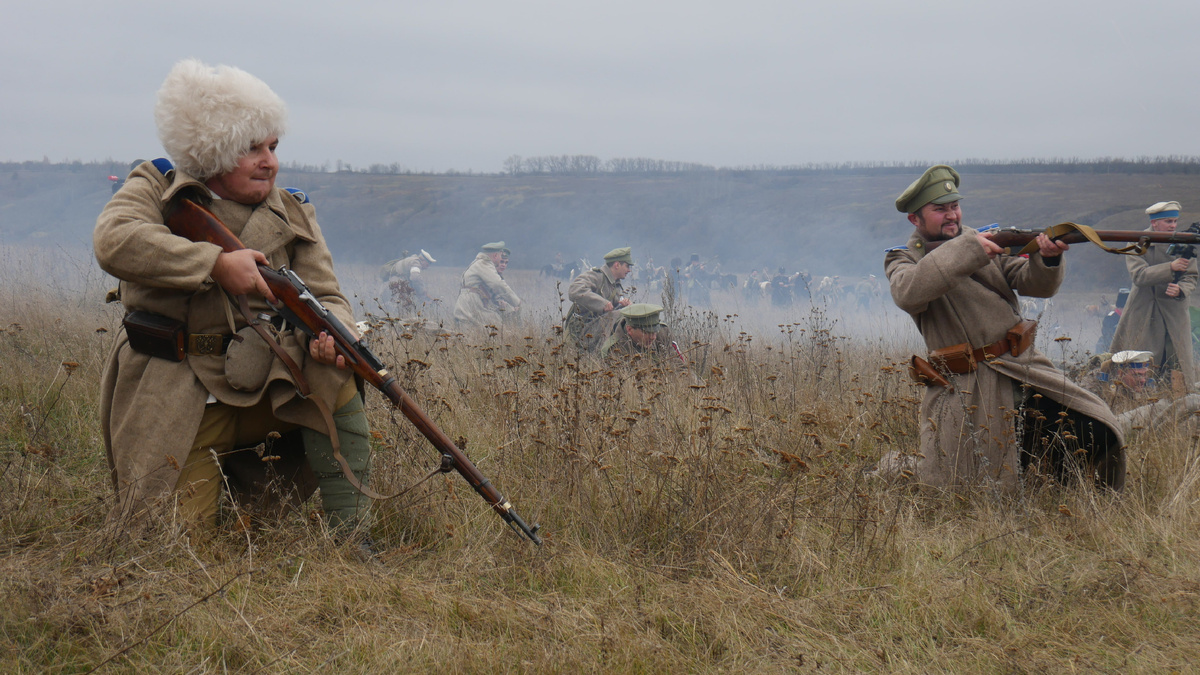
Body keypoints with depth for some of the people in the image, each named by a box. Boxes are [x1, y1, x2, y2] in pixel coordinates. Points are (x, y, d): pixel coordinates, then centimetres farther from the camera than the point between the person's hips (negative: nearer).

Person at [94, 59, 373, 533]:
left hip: (265, 388, 2)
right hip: (180, 401, -2)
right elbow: (113, 240, -21)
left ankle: (350, 530, -14)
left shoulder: (292, 213, 8)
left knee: (333, 375, -26)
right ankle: (220, 476, 24)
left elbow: (324, 294, 3)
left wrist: (329, 330, -23)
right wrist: (217, 264, -28)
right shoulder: (156, 188, 0)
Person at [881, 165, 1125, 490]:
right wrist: (966, 250, -28)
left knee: (1095, 429, -9)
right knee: (953, 486, -2)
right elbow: (908, 293, -23)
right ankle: (892, 467, 28)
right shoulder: (903, 259, 1)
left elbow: (1035, 284, 2)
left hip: (1023, 368, 4)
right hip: (964, 387, -3)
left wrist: (1047, 259, -21)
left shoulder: (987, 241, 11)